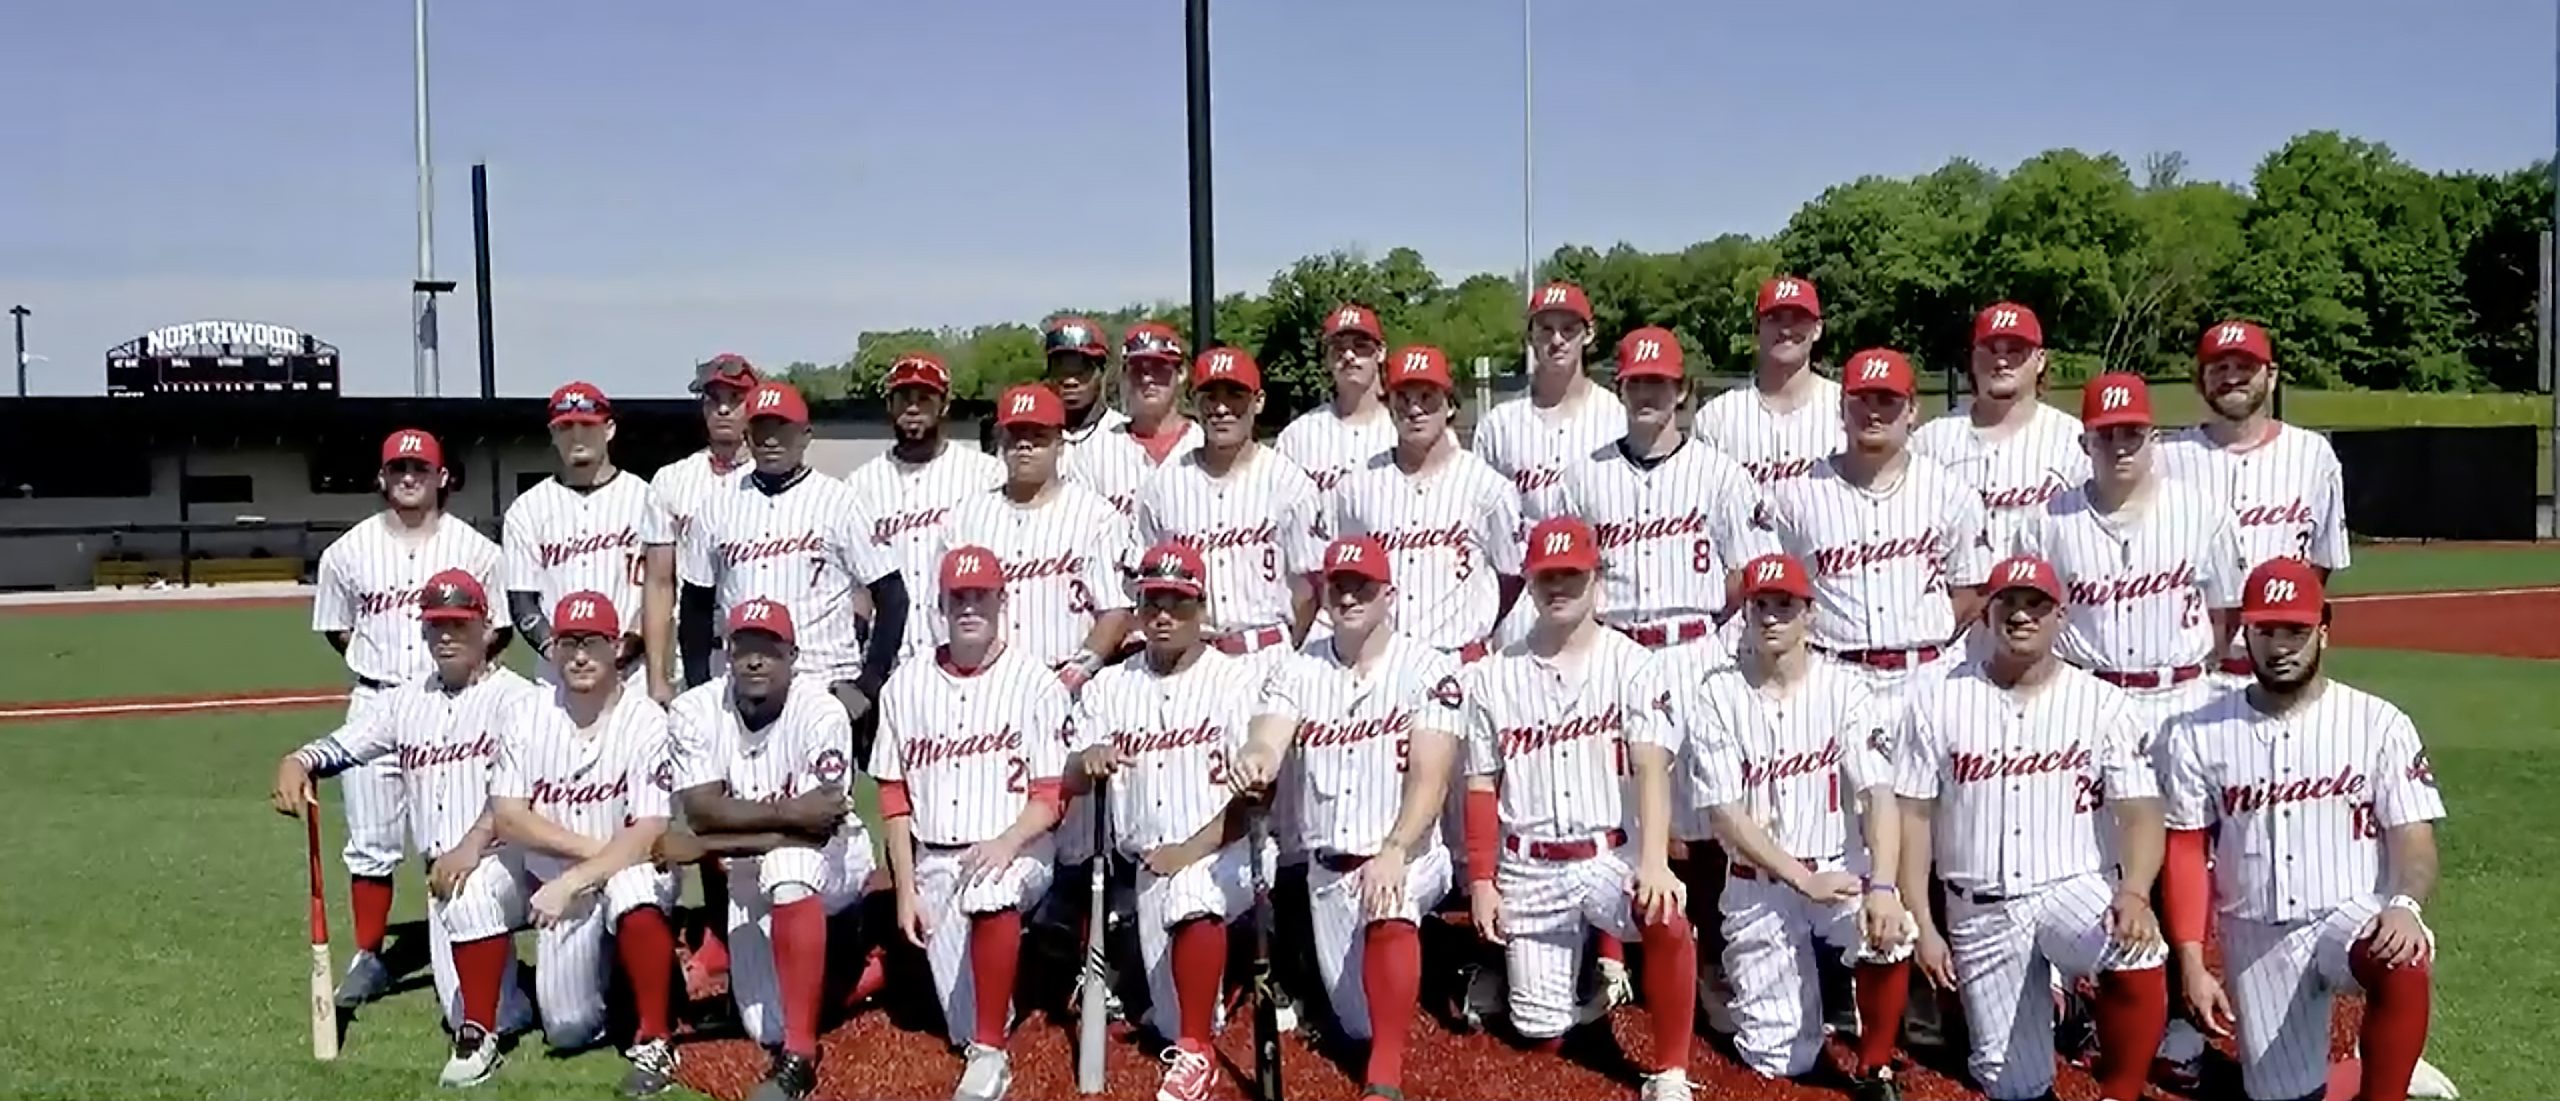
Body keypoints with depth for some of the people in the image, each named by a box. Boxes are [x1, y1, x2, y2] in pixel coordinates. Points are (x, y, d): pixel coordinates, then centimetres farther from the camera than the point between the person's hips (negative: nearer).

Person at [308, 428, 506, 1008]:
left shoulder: (475, 550, 0)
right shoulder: (349, 550, 4)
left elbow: (501, 628, 6)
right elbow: (335, 627, 15)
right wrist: (382, 662, 5)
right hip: (375, 704, 1)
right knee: (371, 841, 5)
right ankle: (368, 958, 16)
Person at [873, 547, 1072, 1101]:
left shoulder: (1036, 682, -1)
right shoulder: (906, 685, 9)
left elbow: (1051, 793, -3)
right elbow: (894, 795, 10)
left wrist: (1007, 843, -23)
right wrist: (905, 888, 1)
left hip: (1017, 851, -3)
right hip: (933, 860, 4)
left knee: (991, 890, -38)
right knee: (955, 995, -10)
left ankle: (990, 1052, -28)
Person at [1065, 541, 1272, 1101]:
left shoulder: (1238, 680, -2)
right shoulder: (1109, 687, 11)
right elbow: (1072, 781, 7)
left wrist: (1192, 850, -21)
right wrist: (1088, 758, -17)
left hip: (1227, 852, -4)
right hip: (1150, 868, 4)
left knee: (1191, 891, -39)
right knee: (1173, 1023, -4)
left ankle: (1197, 1052, -27)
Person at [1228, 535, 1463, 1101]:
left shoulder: (1428, 669, -7)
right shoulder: (1298, 669, 3)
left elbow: (1431, 778, -16)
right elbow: (1267, 744, -13)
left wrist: (1393, 852, -32)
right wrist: (1254, 762, -38)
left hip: (1408, 855, -4)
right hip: (1329, 868, 4)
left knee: (1392, 910, -39)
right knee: (1361, 1025, 7)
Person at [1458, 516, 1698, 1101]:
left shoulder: (1630, 663, -3)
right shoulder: (1493, 676, 3)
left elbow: (1652, 769, -14)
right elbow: (1482, 789, 6)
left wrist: (1654, 859, -29)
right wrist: (1481, 881, 1)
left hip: (1611, 856, -2)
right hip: (1529, 870, 2)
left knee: (1667, 920, -35)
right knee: (1541, 1033, 1)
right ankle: (1587, 958, 35)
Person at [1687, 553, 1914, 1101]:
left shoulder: (1844, 691, -5)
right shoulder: (1715, 698, -7)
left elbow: (1879, 796, -15)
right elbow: (1726, 815, -11)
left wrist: (1882, 886, -32)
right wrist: (1805, 881, -21)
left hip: (1841, 870, 0)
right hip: (1758, 887, 0)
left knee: (1892, 934, -34)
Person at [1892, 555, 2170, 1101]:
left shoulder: (2102, 702, -2)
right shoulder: (1937, 701, -2)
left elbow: (2140, 811, -8)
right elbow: (1913, 816, -1)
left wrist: (2134, 893, -27)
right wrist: (1922, 926, -6)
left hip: (2079, 889, 0)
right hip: (1981, 911, 1)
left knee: (2138, 950, -33)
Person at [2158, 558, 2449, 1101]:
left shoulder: (2378, 724, -2)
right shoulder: (2195, 736, 0)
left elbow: (2413, 839, -5)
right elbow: (2187, 854, 1)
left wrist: (2405, 903, -27)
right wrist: (2193, 964, -6)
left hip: (2356, 917, -1)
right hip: (2257, 940, 1)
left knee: (2406, 965, -35)